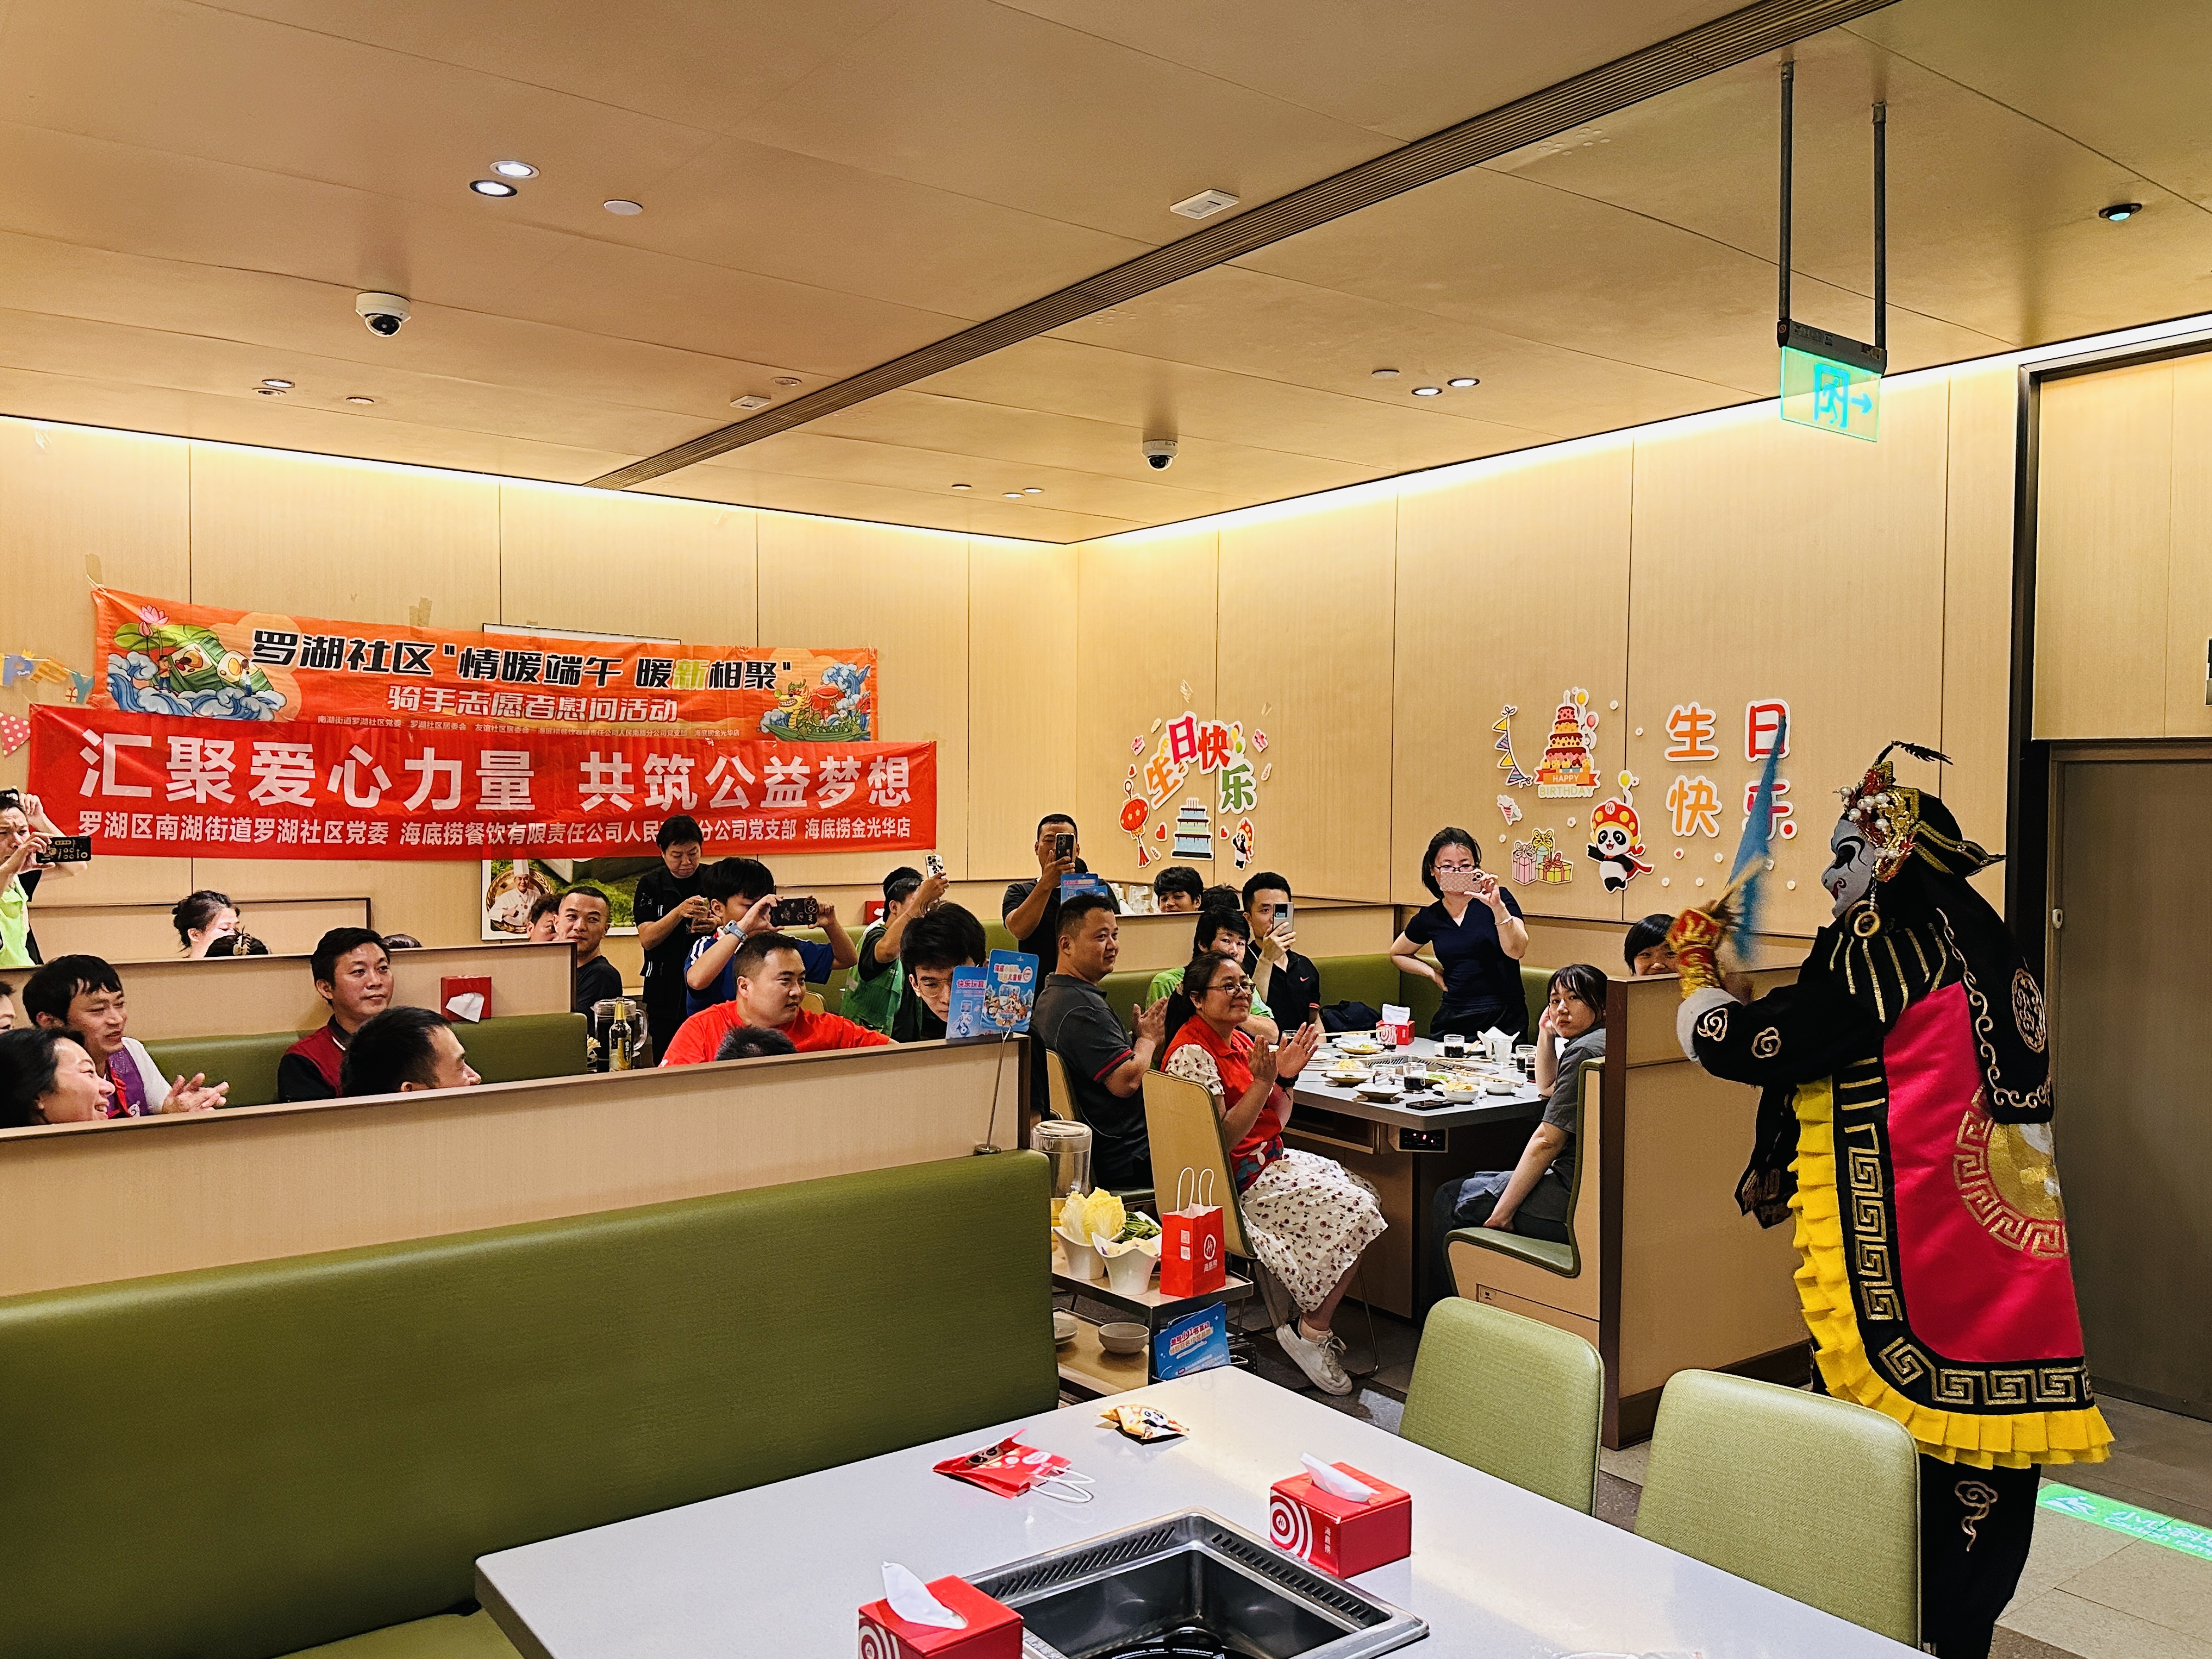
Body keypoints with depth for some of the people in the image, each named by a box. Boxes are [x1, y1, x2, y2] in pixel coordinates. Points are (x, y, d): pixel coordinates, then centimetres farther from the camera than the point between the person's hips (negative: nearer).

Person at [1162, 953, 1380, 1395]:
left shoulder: (1241, 1041, 11)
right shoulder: (1192, 1054, -16)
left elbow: (1276, 1123, 14)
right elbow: (1223, 1140, -22)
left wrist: (1285, 1075, -2)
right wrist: (1262, 1082, -26)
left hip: (1272, 1160, 9)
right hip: (1236, 1183, -9)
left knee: (1364, 1196, -3)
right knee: (1354, 1212, -15)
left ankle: (1315, 1323, 4)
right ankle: (1312, 1330, -2)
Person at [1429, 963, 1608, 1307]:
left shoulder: (1583, 1052, -18)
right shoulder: (1604, 1043, 14)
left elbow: (1546, 1142, -20)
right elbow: (1547, 1089, 32)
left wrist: (1503, 1211, -15)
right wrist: (1547, 1033, 17)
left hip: (1576, 1201, -10)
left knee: (1451, 1200, 7)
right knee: (1476, 1185, 27)